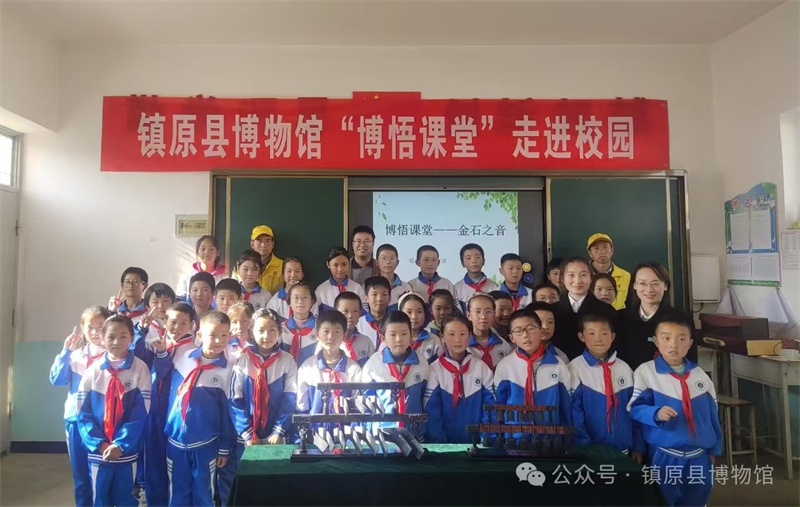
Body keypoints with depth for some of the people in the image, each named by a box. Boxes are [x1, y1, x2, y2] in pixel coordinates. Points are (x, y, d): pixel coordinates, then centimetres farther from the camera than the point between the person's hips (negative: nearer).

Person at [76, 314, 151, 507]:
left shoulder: (140, 369, -8)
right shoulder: (93, 370, -2)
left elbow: (141, 413, -9)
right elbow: (83, 412, -2)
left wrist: (120, 445, -15)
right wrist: (99, 443, -12)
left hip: (127, 450, -2)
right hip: (98, 450, 2)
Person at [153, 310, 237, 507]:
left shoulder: (229, 369, -11)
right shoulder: (181, 354, -5)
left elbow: (228, 410, -5)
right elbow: (160, 375, 14)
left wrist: (225, 447, -1)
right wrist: (162, 352, -1)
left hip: (205, 444, -2)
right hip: (175, 439, 2)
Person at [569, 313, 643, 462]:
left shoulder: (625, 369, 2)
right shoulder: (575, 369, -11)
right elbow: (574, 412, -11)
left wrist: (637, 446, 6)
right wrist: (584, 448, -15)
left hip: (623, 449, 4)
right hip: (590, 450, -4)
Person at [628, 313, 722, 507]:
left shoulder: (699, 374, 4)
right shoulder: (645, 372, -10)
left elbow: (712, 414, 11)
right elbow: (635, 407, -12)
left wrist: (714, 448, 14)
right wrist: (656, 413, -30)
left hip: (698, 456, 4)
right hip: (664, 455, -4)